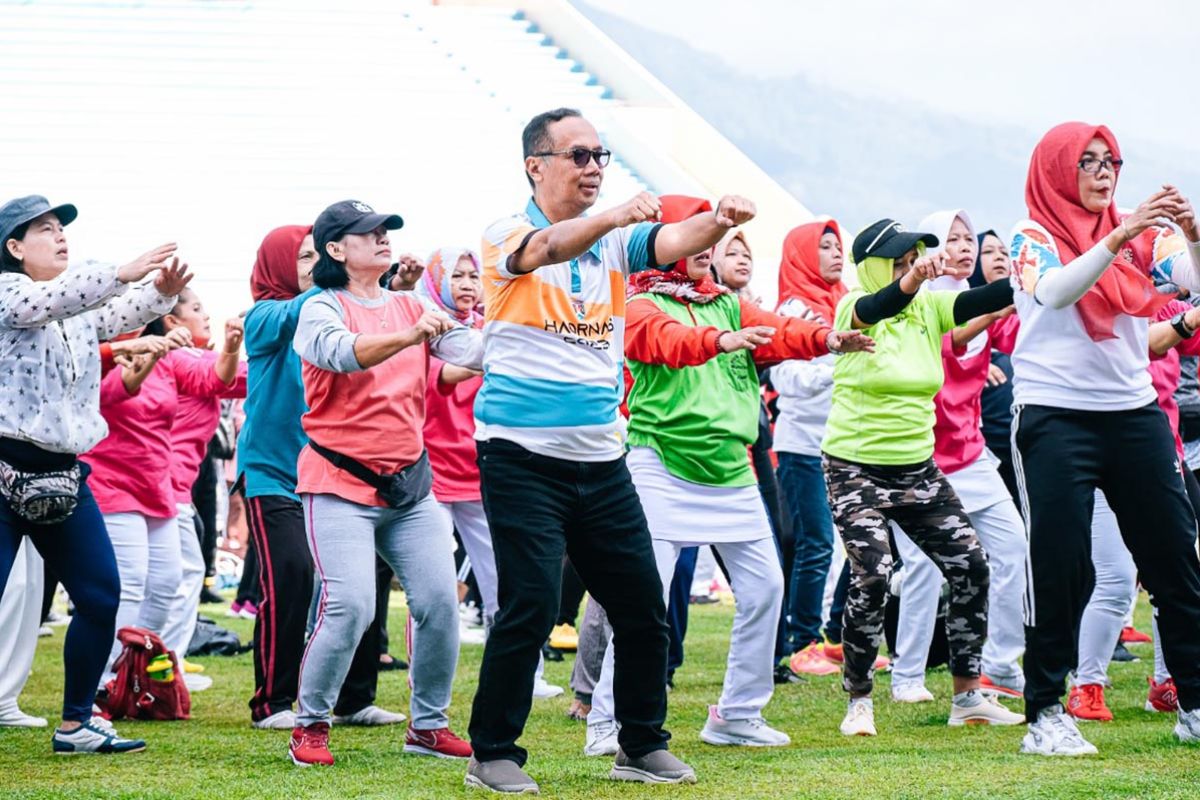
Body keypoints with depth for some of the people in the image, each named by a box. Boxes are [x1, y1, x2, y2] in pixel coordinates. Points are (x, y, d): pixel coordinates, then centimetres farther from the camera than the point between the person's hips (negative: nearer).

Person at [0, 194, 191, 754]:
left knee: (101, 596, 7)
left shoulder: (80, 306, 16)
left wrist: (161, 292, -18)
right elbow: (47, 301, -25)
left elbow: (122, 315, 4)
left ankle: (75, 725, 18)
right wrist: (124, 273, -35)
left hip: (62, 475, 8)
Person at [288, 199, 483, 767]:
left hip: (409, 485, 6)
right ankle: (310, 725, 2)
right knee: (350, 606, -16)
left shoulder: (409, 307, 11)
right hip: (340, 484, -6)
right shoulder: (323, 309, -5)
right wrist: (409, 336, -41)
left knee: (440, 601, -1)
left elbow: (469, 350, -1)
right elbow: (343, 353, -26)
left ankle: (428, 725, 14)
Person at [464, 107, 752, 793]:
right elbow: (544, 249, -28)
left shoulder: (613, 243, 10)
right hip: (523, 459, -6)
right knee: (532, 605, -12)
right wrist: (613, 217, -45)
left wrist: (719, 222, -30)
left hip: (602, 462, 6)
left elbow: (674, 242, -8)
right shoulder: (506, 237, -5)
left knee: (644, 606, 7)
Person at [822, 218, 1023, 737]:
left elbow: (984, 301, -12)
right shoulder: (855, 309, -10)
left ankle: (968, 697, 11)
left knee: (970, 565, -1)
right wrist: (914, 279, -55)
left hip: (918, 469, 5)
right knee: (873, 574, -20)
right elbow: (880, 307, -34)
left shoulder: (930, 307, 3)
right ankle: (858, 701, -3)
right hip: (856, 469, -5)